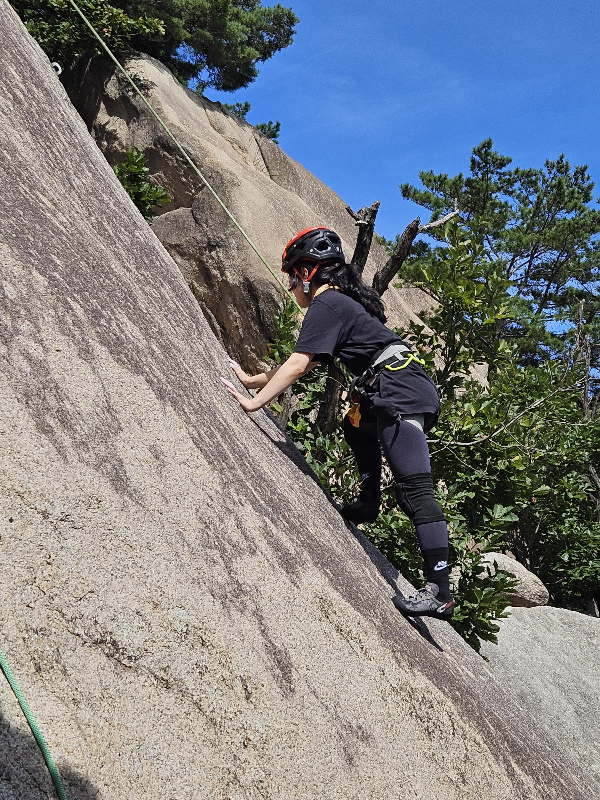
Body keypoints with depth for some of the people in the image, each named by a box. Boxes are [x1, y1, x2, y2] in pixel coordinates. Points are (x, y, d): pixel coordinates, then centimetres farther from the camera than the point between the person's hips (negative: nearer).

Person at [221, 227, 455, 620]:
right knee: (358, 423, 38)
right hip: (416, 390, 11)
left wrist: (254, 401, -9)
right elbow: (305, 363, 29)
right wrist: (251, 379, 31)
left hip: (401, 394, -11)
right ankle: (369, 503, 30)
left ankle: (440, 591, -19)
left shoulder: (326, 304, -4)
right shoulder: (341, 300, 26)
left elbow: (297, 366, -12)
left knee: (415, 489, -16)